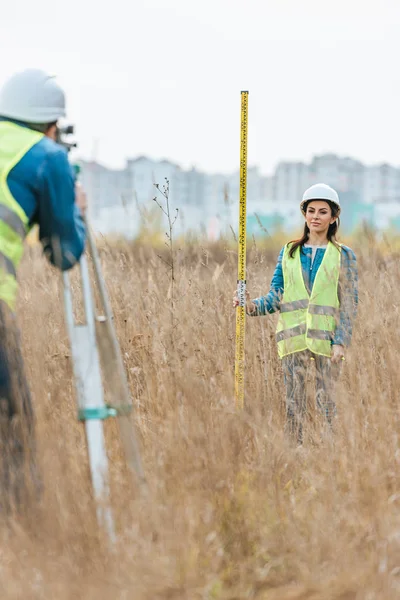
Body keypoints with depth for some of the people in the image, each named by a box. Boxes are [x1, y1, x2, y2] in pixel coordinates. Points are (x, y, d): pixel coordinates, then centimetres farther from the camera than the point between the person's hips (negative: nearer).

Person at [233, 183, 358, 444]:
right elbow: (277, 297, 10)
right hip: (293, 335, 2)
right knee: (294, 401, 3)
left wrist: (341, 342, -10)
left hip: (326, 337, -2)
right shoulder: (288, 253, 13)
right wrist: (253, 305, -11)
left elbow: (350, 303, 1)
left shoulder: (344, 255, 6)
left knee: (327, 400, -5)